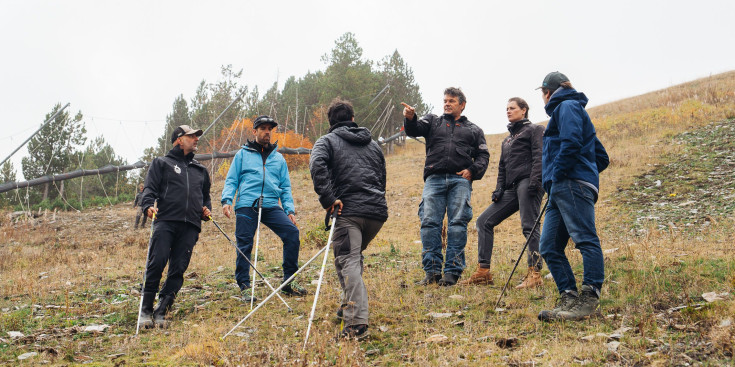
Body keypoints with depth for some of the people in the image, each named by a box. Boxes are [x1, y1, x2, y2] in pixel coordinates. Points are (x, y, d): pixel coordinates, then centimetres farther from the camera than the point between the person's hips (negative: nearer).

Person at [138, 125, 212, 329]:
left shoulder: (200, 170, 29)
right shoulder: (162, 163, 16)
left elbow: (206, 195, 37)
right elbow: (150, 188, 3)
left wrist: (206, 209, 15)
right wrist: (148, 205, -17)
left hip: (190, 226, 4)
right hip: (165, 221, -4)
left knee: (178, 269, -5)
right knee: (156, 263, -16)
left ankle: (161, 312, 0)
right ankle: (146, 310, -9)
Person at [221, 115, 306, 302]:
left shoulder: (278, 158, 21)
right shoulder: (243, 154, 14)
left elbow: (285, 187, 19)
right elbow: (231, 180, 10)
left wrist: (290, 210, 7)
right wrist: (227, 200, -7)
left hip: (271, 206, 2)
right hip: (246, 206, -2)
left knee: (292, 232, -16)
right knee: (244, 245, -6)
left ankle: (289, 282, -8)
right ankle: (245, 287, 6)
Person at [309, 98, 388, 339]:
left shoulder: (327, 141, 8)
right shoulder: (372, 144, 25)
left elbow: (317, 165, -14)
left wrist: (328, 199, -14)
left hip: (348, 211, -5)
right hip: (378, 212, 6)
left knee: (347, 262, -9)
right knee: (355, 255, 24)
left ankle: (356, 320, -22)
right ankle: (350, 305, 27)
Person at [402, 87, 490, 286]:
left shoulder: (474, 130, 25)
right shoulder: (433, 122, 24)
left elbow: (483, 156, 19)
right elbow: (415, 129, 4)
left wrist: (472, 170, -1)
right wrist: (410, 119, -19)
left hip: (460, 180, 0)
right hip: (434, 179, 0)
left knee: (458, 223, -9)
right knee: (429, 223, -10)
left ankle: (452, 272, -9)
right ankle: (432, 271, -8)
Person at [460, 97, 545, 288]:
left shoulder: (534, 130, 7)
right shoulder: (507, 141, 30)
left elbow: (539, 157, -6)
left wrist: (534, 181, -19)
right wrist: (499, 188, 10)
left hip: (527, 183, -8)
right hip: (512, 188, 8)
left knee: (529, 226, -15)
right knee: (484, 221, 1)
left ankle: (535, 274, -15)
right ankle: (483, 271, -1)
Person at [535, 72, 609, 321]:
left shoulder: (567, 107, 4)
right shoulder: (567, 110, 33)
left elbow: (571, 142, -17)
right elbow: (602, 158, 31)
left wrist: (557, 175, -11)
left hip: (572, 185, -10)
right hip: (560, 191, 10)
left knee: (585, 238, -15)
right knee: (550, 247, 3)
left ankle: (589, 298, -20)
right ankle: (569, 298, -2)